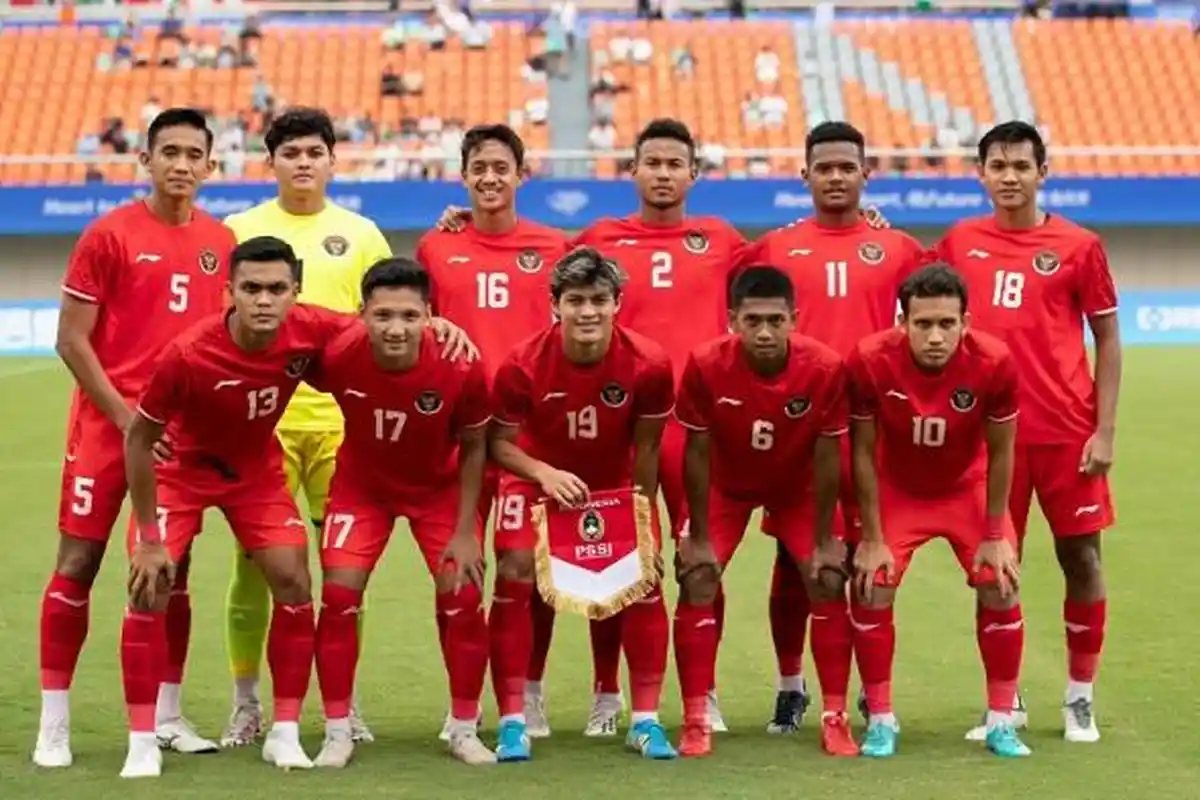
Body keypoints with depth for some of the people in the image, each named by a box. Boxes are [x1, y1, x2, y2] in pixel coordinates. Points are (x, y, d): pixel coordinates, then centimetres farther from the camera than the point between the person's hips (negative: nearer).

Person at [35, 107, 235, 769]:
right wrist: (126, 416, -14)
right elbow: (71, 340, -7)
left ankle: (168, 716, 18)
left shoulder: (221, 242, 7)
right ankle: (54, 721, 2)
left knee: (172, 567, 9)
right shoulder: (109, 235, -6)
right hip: (108, 422, -4)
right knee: (79, 561, -3)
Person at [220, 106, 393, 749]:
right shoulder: (239, 231, 6)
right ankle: (246, 702, 13)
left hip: (342, 419, 1)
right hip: (260, 419, -1)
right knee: (254, 561, 1)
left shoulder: (360, 235, 8)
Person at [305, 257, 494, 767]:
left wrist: (465, 530, -11)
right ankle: (338, 732, 6)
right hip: (361, 485, 0)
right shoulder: (336, 356, -32)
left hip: (440, 488, 0)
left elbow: (473, 448, -13)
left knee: (462, 597, -4)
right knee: (339, 595, -8)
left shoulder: (460, 368, -32)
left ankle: (464, 729, 15)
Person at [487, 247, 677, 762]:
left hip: (615, 483, 1)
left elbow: (646, 446, -10)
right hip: (539, 478, -1)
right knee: (514, 578, -14)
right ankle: (513, 723, -5)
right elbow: (499, 442, -15)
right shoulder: (522, 366, -29)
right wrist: (544, 473, -32)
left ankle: (645, 721, 6)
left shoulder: (649, 366, -25)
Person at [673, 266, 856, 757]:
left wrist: (823, 541, -13)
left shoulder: (825, 368, -30)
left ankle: (835, 718, 1)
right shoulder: (706, 365, -31)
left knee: (828, 581, -9)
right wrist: (698, 538, -15)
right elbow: (697, 453, -19)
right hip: (725, 484, 0)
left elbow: (826, 458, -18)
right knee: (697, 580, -12)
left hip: (797, 486, 0)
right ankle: (696, 721, -5)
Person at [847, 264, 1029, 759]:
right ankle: (880, 720, 6)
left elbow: (1000, 452, -14)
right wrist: (872, 538, -13)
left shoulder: (994, 363, -30)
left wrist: (995, 535, -9)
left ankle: (1001, 722, 9)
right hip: (897, 490, 0)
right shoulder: (870, 361, -31)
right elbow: (863, 452, -16)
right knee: (872, 589, -10)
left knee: (1000, 587, -7)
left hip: (968, 487, 0)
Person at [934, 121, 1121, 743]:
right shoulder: (959, 243, 5)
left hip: (1066, 430, -2)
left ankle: (1080, 697, 14)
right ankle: (1004, 703, 15)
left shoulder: (1078, 246, -1)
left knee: (1080, 557, 2)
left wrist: (1104, 430, -5)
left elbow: (1107, 340, 1)